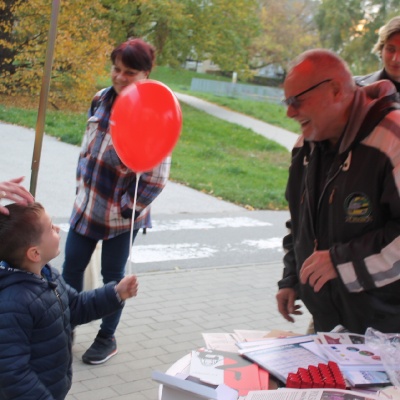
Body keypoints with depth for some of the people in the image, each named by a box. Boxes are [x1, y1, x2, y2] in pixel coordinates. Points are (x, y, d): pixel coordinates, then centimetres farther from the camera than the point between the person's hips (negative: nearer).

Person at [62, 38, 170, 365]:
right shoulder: (101, 100, 1)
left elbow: (156, 178, -19)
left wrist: (126, 208, -14)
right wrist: (81, 183, 11)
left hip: (121, 214, -6)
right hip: (87, 204, 6)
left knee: (113, 275, 10)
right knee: (71, 267, 12)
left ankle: (107, 338, 30)